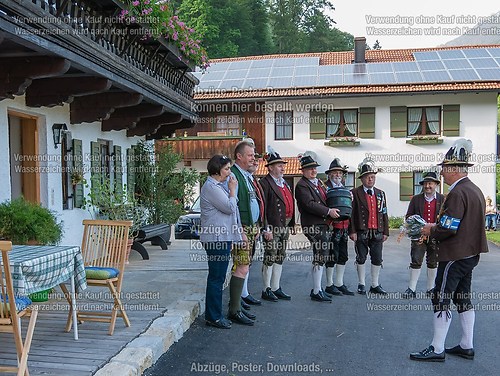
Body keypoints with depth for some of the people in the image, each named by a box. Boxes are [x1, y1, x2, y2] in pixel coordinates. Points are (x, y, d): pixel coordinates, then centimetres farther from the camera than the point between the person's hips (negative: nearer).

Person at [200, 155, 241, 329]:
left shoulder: (218, 185, 19)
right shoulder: (211, 187, -14)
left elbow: (230, 209, 24)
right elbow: (230, 207, -17)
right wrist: (232, 190, -5)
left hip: (222, 238, 11)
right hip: (216, 239, -11)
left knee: (217, 278, 15)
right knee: (216, 278, -4)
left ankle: (213, 315, 24)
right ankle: (214, 317, 5)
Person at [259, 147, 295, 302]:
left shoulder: (285, 183, 17)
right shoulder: (265, 183, -9)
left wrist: (291, 225, 12)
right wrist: (266, 229, -19)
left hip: (285, 226, 8)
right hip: (272, 227, -8)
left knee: (280, 258, 13)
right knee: (270, 258, 0)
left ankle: (276, 288, 23)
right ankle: (266, 290, 11)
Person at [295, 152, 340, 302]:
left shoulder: (319, 182, 20)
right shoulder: (301, 185, -9)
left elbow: (325, 200, 30)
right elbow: (309, 204, -20)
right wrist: (328, 211, -19)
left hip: (325, 225, 9)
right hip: (314, 226, -9)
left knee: (320, 258, 13)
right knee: (320, 259, -9)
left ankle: (317, 289, 23)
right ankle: (316, 292, -1)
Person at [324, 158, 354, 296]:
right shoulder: (325, 187, -7)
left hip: (344, 227, 8)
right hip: (332, 227, -8)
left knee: (343, 257, 11)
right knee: (332, 256, -2)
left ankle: (339, 284, 22)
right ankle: (329, 285, 10)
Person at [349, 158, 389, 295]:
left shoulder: (380, 194, 13)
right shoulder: (355, 193, -1)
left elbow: (384, 214, 12)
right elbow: (351, 213, -6)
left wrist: (385, 232, 8)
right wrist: (352, 231, -12)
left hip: (377, 232, 4)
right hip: (361, 232, -4)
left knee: (377, 259, 7)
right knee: (361, 259, 5)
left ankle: (375, 285, 18)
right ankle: (361, 285, 18)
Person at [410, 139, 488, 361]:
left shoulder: (457, 193, -20)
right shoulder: (475, 190, 12)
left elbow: (449, 228, -25)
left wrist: (431, 231, -6)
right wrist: (436, 226, 11)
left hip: (455, 255, -10)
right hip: (470, 253, 10)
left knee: (441, 299, -2)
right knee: (463, 298, 17)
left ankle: (437, 350, 5)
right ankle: (467, 346, 26)